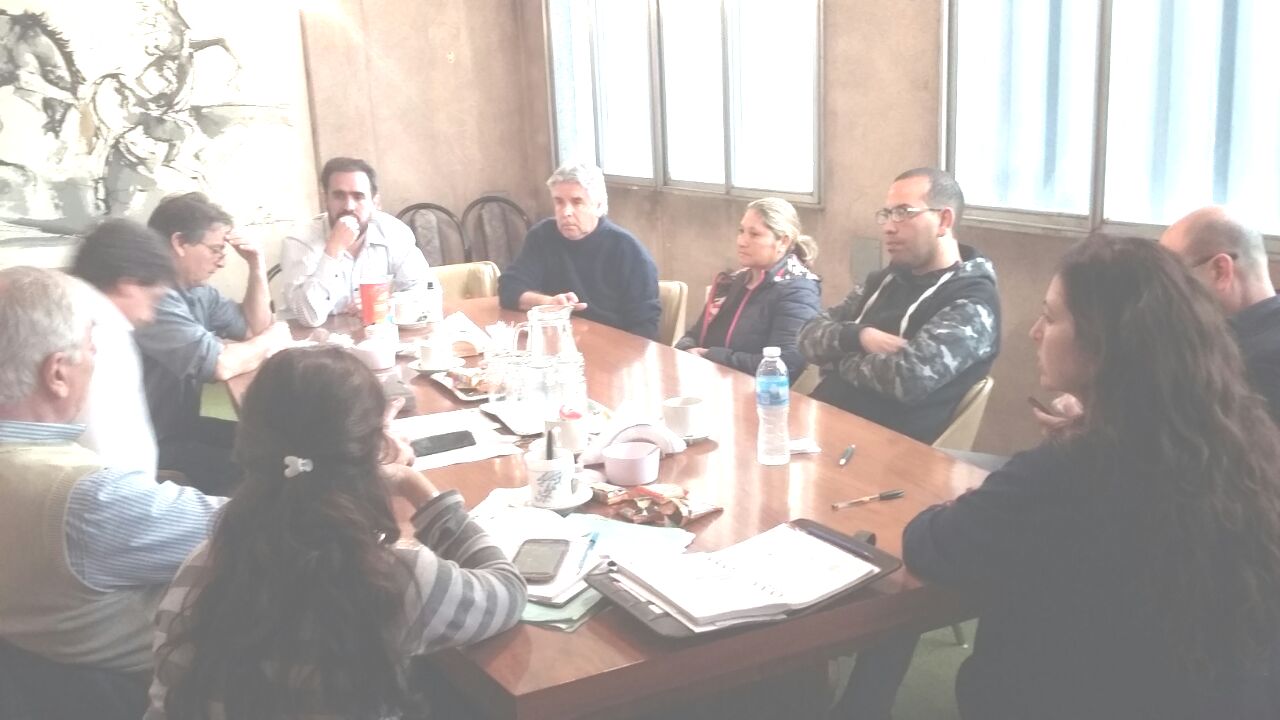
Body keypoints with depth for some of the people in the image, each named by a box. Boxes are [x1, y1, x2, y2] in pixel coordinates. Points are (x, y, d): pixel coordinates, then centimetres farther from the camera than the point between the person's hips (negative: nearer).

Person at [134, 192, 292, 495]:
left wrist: (257, 267, 3)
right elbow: (219, 366, -31)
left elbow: (255, 328, 18)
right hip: (150, 446, -10)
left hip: (182, 426, 10)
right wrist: (272, 339, -11)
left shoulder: (196, 289, 8)